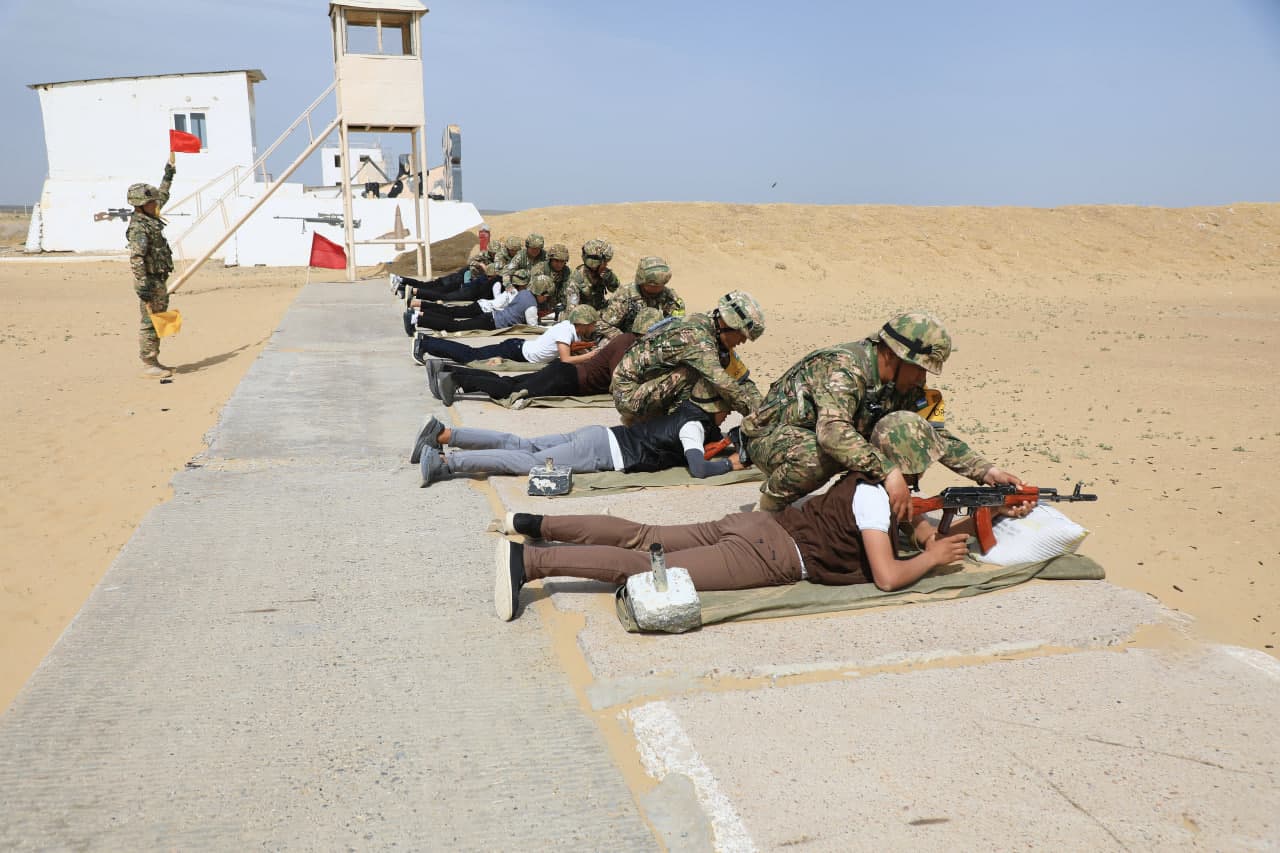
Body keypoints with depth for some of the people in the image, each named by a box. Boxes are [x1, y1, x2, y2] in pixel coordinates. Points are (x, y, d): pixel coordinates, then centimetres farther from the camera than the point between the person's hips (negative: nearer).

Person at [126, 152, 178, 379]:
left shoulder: (150, 218, 11)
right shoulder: (138, 227, -17)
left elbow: (162, 195, 29)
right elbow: (136, 259, -25)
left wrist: (169, 171, 31)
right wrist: (144, 289, -29)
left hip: (159, 281, 10)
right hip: (150, 281, -10)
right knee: (149, 323, -5)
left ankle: (153, 362, 20)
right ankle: (148, 365, 0)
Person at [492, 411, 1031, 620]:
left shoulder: (878, 482, 20)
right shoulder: (875, 495, -8)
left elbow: (931, 536, 26)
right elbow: (888, 577, -15)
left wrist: (987, 514, 18)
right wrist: (933, 558, 1)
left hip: (757, 526, 8)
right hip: (771, 554, -8)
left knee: (644, 539, 5)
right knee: (656, 568, -17)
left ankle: (531, 524, 4)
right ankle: (529, 561, -26)